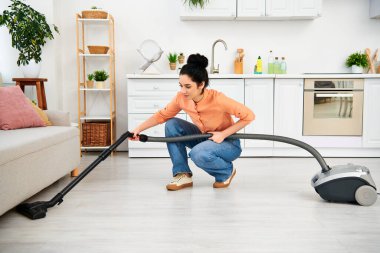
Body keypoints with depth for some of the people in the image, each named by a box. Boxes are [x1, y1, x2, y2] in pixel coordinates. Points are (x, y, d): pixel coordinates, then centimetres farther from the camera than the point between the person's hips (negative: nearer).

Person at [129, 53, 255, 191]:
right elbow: (162, 115, -1)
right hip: (205, 138, 6)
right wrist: (139, 129, -10)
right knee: (172, 125, -13)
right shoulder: (181, 98, -16)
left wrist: (223, 134, -27)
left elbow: (249, 116, -24)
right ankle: (183, 175, -7)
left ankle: (227, 171, -2)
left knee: (198, 153, -35)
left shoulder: (217, 99, -32)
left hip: (228, 142, -6)